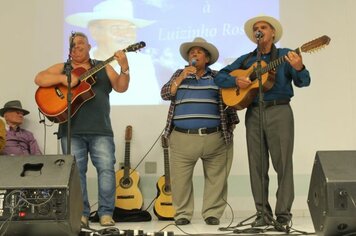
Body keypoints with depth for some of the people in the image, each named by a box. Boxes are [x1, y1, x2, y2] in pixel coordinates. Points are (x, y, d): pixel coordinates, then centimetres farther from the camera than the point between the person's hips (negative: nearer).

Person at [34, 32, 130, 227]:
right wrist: (63, 78, -16)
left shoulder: (103, 67, 15)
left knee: (106, 168, -9)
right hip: (71, 130, 1)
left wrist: (124, 68, -13)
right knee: (75, 171, 0)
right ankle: (80, 213, 8)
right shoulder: (62, 68, 15)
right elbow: (39, 79, 0)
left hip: (100, 129, 0)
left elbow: (121, 87, 4)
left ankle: (106, 213, -2)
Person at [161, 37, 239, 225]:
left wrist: (232, 124, 3)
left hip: (214, 137, 0)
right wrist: (181, 78, -7)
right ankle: (182, 213, 13)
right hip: (182, 137, 1)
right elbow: (165, 94, 2)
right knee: (180, 178, 0)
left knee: (216, 178, 2)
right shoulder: (179, 74, 15)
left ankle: (212, 213, 14)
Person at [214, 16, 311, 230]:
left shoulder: (285, 55, 6)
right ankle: (263, 213, 13)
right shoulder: (246, 59, 16)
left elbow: (303, 82, -4)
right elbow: (220, 77, 14)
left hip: (279, 112, -3)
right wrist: (236, 81, -6)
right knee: (257, 166, 4)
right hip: (254, 113, 3)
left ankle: (283, 214, 3)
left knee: (283, 164, -4)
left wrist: (299, 68, -26)